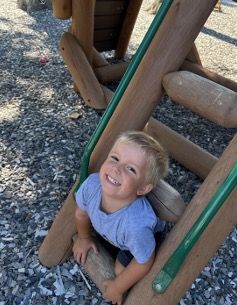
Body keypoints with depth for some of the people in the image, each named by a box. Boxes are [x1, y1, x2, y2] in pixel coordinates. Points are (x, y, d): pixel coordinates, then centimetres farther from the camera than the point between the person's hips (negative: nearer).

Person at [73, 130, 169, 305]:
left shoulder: (137, 225, -49)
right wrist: (84, 238, 10)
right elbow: (82, 212, -10)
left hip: (147, 238, -4)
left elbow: (144, 262, -27)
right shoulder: (92, 184, -36)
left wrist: (118, 288, -10)